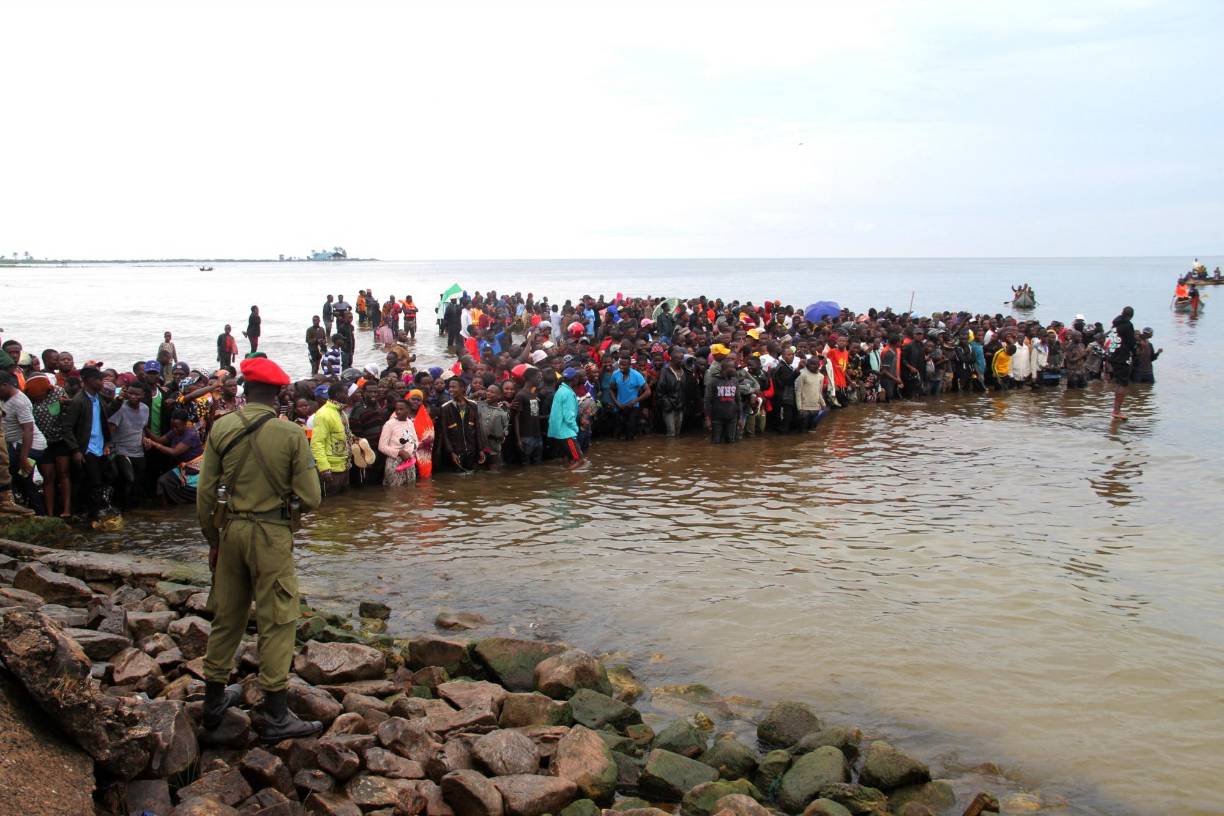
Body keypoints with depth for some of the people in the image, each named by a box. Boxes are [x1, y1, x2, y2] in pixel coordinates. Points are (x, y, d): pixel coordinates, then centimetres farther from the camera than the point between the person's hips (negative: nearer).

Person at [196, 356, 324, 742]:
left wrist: (212, 538, 14)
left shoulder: (222, 428, -2)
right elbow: (310, 498, -11)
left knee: (226, 616, 17)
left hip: (231, 529, 4)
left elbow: (205, 493, 2)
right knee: (276, 622, 3)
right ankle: (274, 715, 5)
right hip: (272, 534, -4)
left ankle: (214, 699, 31)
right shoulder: (291, 434, -11)